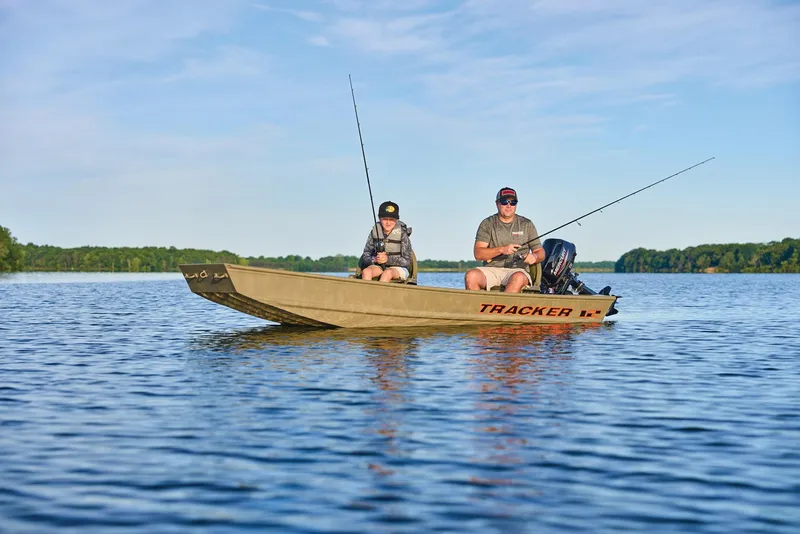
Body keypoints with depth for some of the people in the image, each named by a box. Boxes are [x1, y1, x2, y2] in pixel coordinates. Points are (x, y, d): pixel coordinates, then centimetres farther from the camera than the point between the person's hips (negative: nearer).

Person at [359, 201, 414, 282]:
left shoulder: (402, 234, -8)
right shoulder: (374, 232, 1)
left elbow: (407, 261, -9)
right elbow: (365, 256, 3)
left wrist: (388, 259, -22)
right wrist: (374, 259, -20)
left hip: (398, 268, -3)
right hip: (379, 267, 3)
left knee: (387, 273, -35)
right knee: (366, 271, -28)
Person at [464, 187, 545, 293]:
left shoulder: (526, 224, 13)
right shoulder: (487, 224, 10)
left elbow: (541, 253, 14)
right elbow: (478, 254, -2)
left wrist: (534, 257, -11)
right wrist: (501, 249, -17)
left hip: (518, 270, 0)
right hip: (492, 269, 1)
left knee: (518, 278, -38)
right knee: (471, 275, -31)